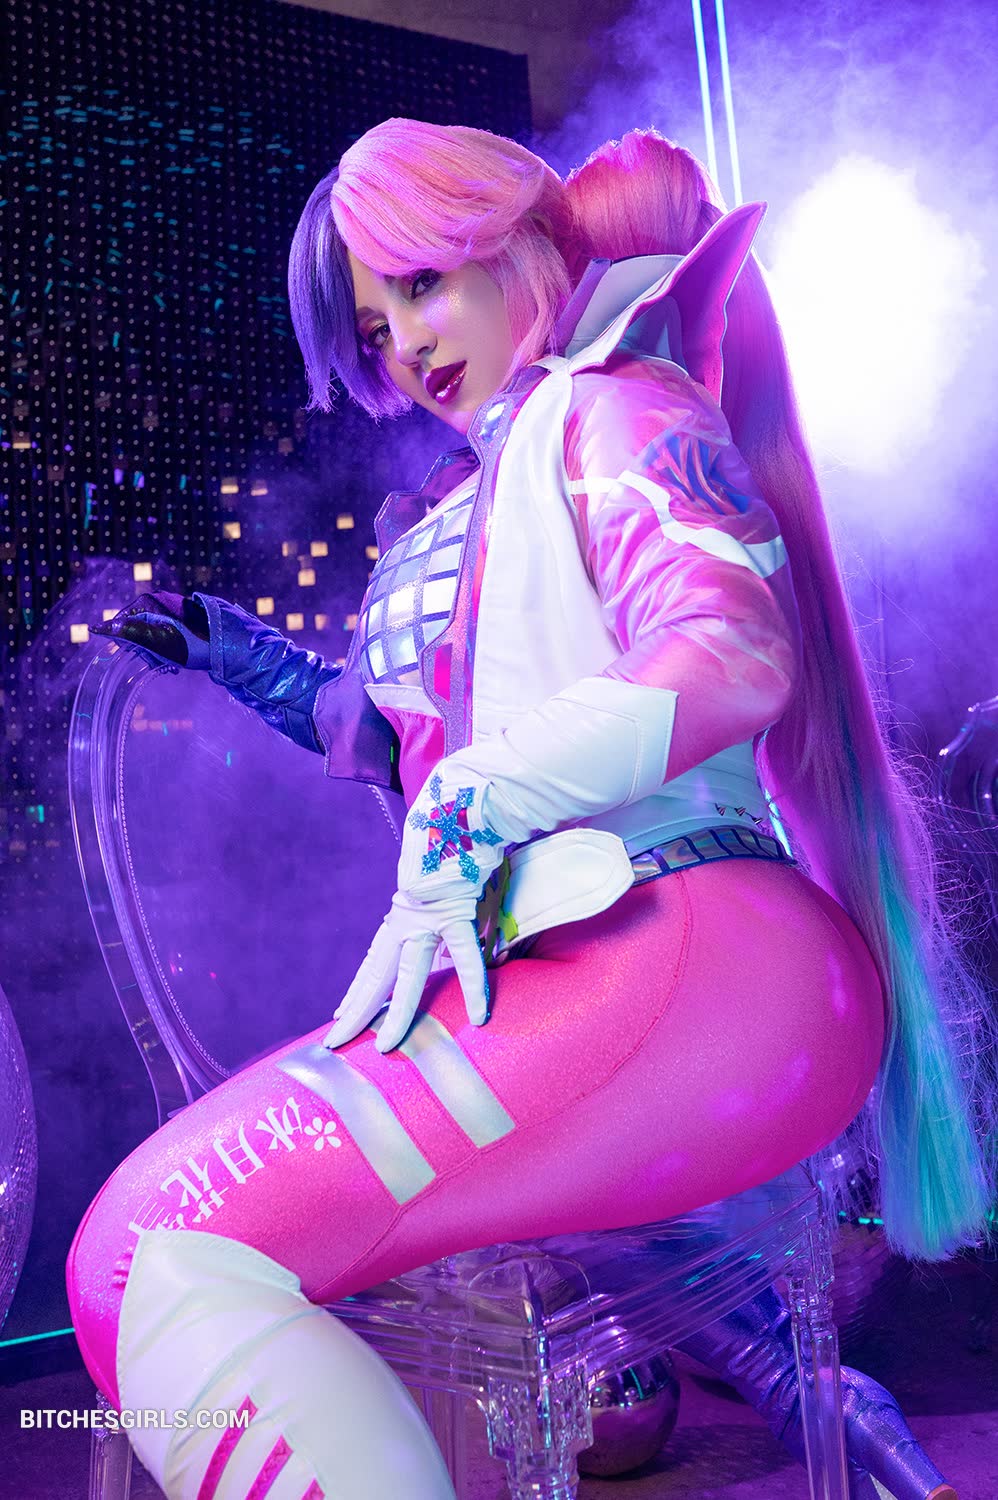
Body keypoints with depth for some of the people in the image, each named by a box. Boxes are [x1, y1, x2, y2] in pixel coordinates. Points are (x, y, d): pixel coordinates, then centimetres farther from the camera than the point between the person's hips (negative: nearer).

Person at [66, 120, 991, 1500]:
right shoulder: (467, 502, 26)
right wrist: (258, 668, 25)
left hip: (692, 949, -10)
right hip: (562, 973, 10)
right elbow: (427, 744, 30)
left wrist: (471, 815, -20)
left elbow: (733, 655, -16)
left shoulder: (615, 405, 2)